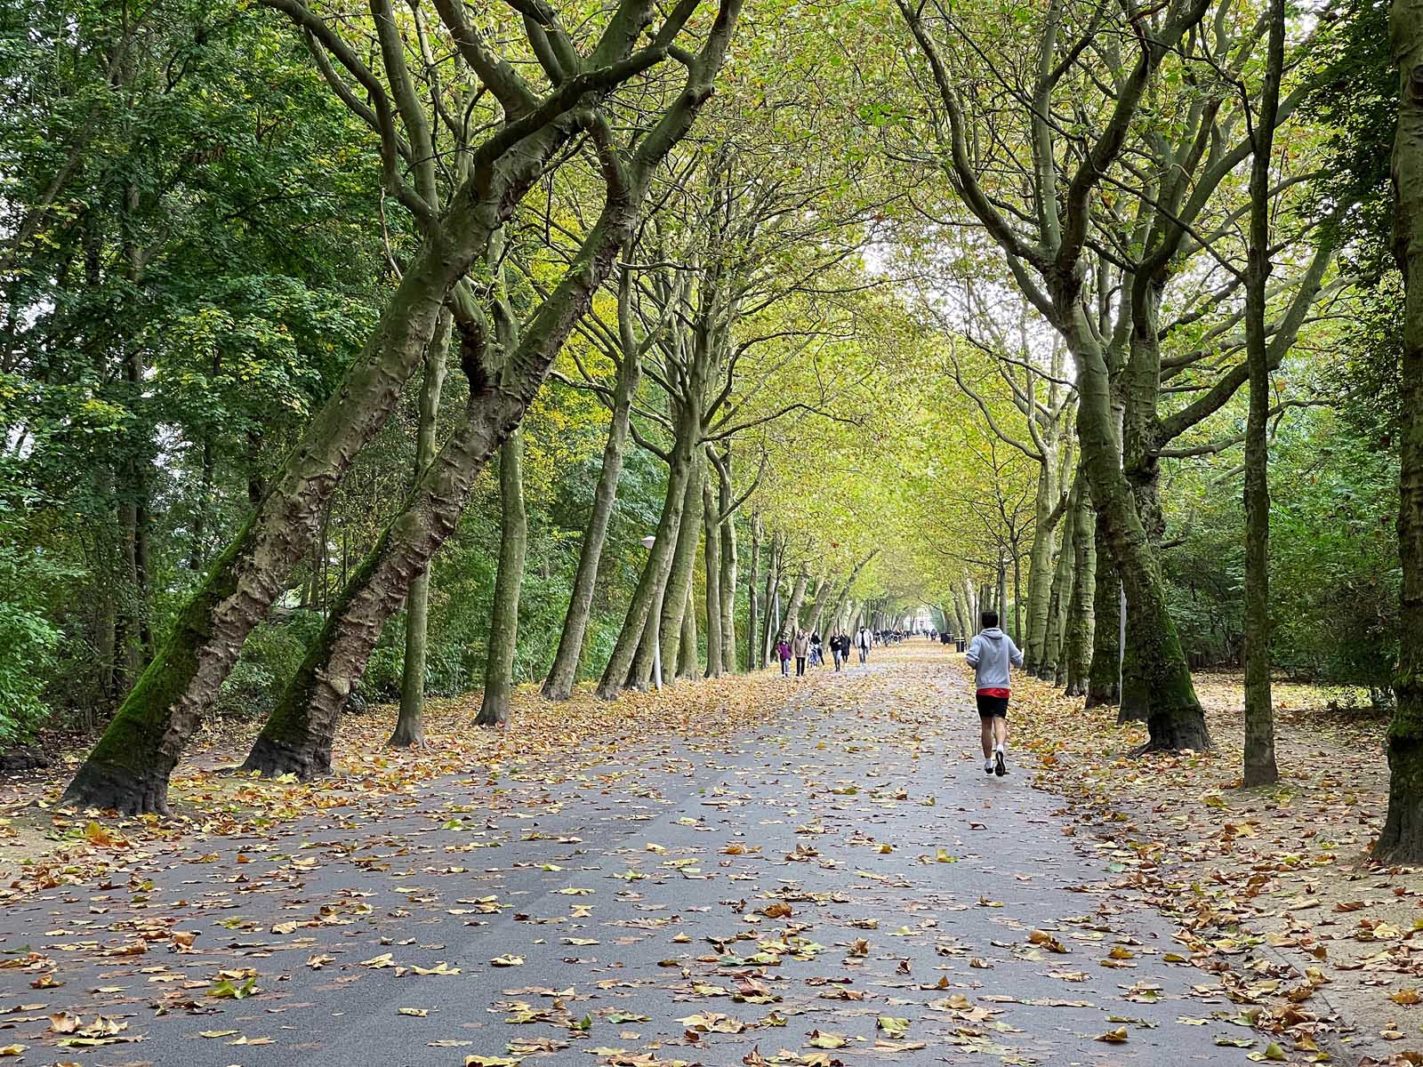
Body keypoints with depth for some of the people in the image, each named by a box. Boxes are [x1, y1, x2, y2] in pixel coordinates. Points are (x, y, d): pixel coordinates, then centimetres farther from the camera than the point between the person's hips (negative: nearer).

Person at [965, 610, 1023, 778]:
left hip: (984, 688, -1)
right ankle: (1000, 748, -36)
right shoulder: (1006, 640, 5)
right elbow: (1018, 661, 6)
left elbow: (971, 659, -20)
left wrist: (976, 667, 3)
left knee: (986, 724, 10)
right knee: (999, 721, -6)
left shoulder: (979, 640, -6)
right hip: (1003, 688, 1)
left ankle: (988, 762, 17)